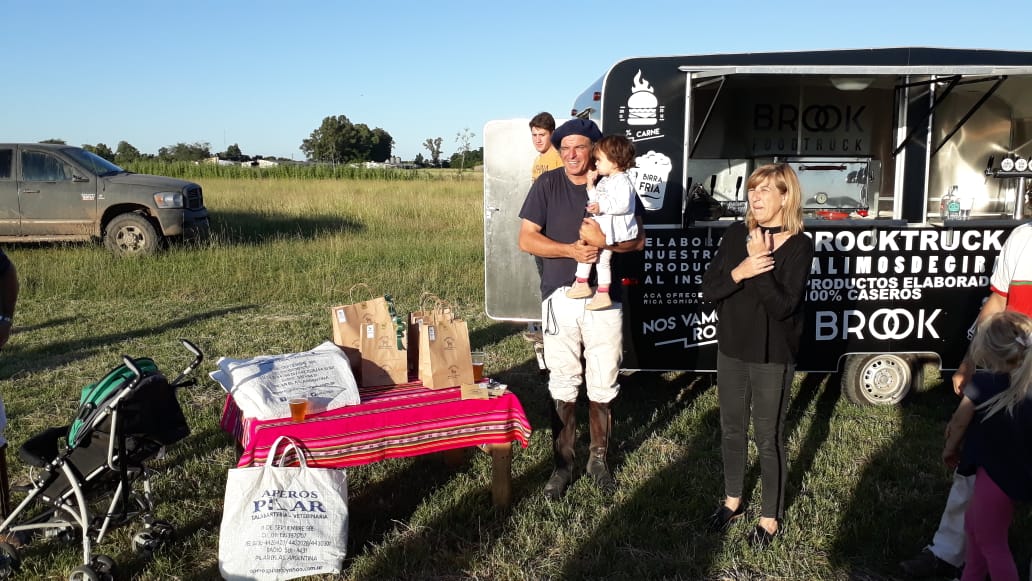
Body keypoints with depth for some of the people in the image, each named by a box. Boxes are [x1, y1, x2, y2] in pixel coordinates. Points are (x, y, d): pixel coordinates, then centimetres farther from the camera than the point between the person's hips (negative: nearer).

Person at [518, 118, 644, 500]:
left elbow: (638, 239, 1)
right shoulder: (547, 184, -1)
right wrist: (571, 250, -18)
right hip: (560, 297, 0)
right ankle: (563, 464, 20)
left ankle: (598, 459, 27)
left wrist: (604, 240, -19)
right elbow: (526, 239, -4)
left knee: (603, 385, 9)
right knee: (562, 386, 7)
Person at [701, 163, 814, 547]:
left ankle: (771, 516, 26)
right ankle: (733, 500, 38)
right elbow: (708, 290, -6)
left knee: (769, 438, 8)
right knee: (731, 430, 18)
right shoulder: (736, 234, 0)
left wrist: (760, 265, -26)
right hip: (731, 349, 5)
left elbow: (782, 305, -21)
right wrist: (740, 271, -22)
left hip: (772, 356, -4)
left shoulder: (798, 245, -12)